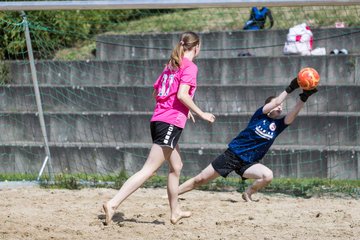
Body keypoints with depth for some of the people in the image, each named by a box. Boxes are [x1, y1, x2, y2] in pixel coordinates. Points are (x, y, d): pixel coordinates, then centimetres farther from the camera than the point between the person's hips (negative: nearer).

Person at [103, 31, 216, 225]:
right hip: (171, 123, -9)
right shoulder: (190, 67, -6)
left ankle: (175, 212, 30)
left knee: (176, 166, 22)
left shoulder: (171, 65, 18)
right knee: (148, 170, -13)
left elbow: (156, 93, 21)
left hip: (158, 120, 9)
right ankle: (113, 204, -23)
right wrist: (200, 113, -8)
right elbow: (182, 94, -18)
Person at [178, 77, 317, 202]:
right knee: (201, 179, -5)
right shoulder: (260, 115, -2)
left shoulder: (278, 125, 4)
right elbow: (275, 102, -19)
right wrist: (290, 89, -26)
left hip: (248, 163, 3)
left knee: (268, 176, -27)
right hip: (232, 154, -3)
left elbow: (292, 115, -14)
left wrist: (303, 98, -27)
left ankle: (248, 194, -1)